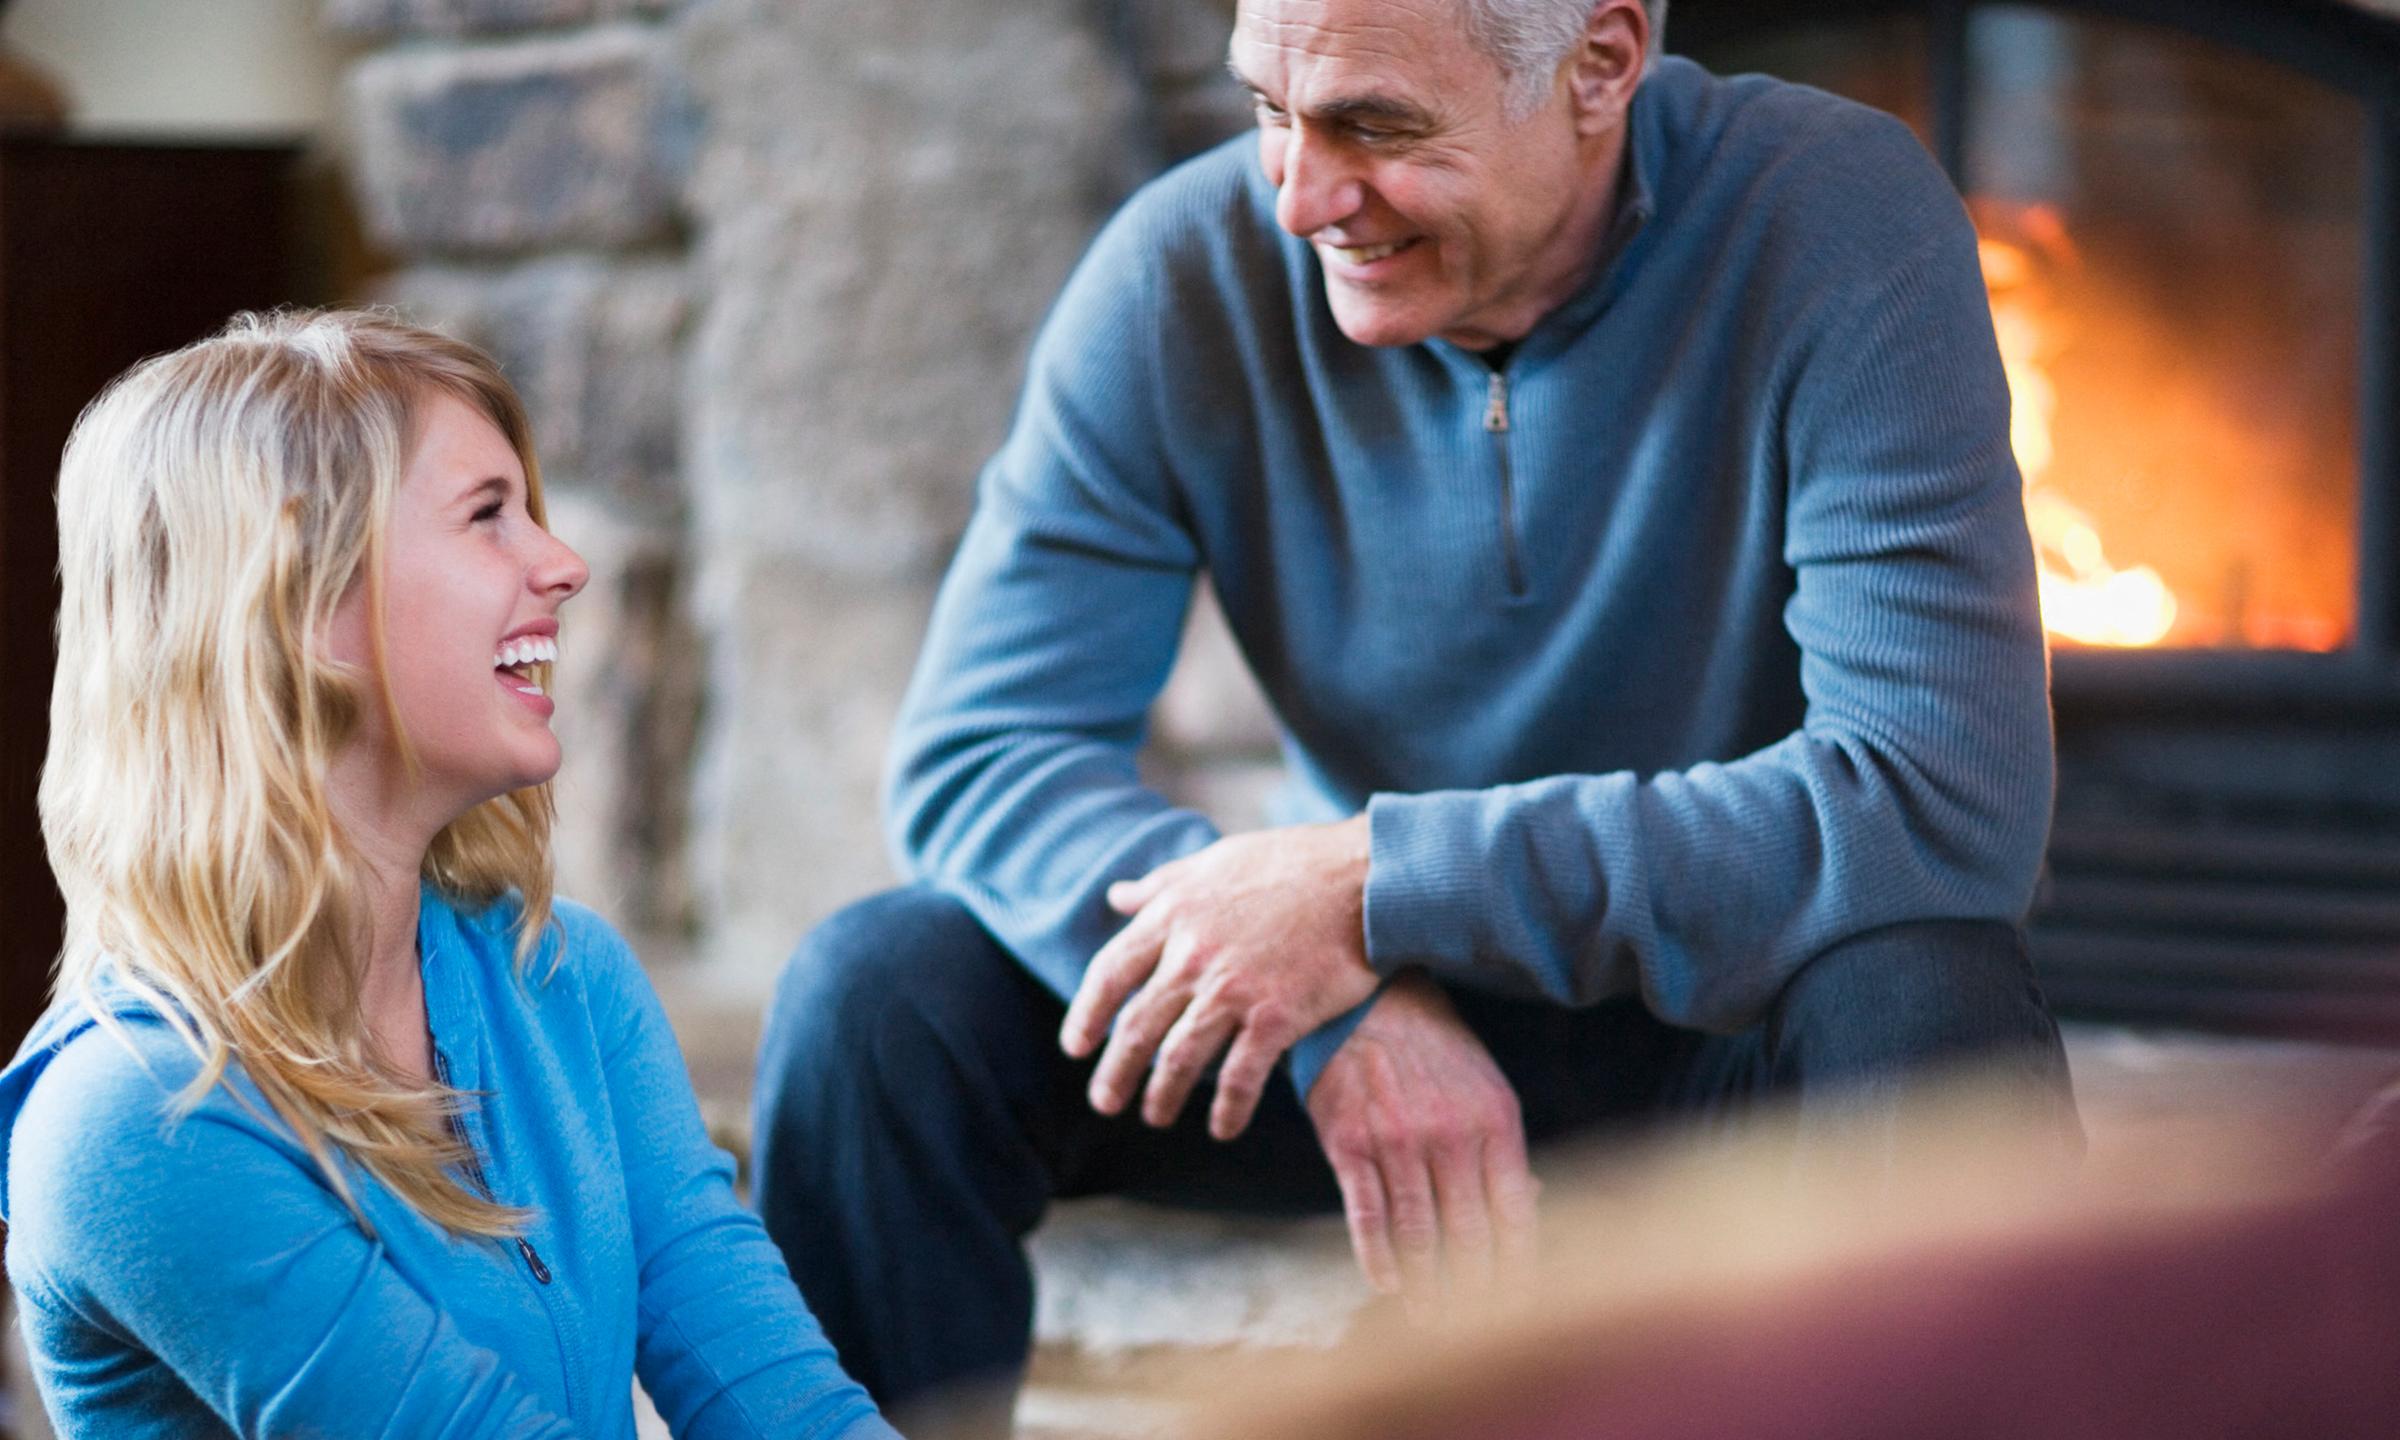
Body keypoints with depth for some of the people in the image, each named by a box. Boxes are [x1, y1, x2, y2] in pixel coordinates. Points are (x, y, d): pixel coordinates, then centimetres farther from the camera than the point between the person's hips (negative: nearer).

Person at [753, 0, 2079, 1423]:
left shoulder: (1841, 223, -22)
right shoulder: (1188, 272, -12)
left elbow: (1951, 809, -31)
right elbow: (974, 757, -14)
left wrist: (1375, 884, -31)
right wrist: (1347, 1005, -33)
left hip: (1731, 1001, -2)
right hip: (1382, 976, 3)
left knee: (1929, 1003, -36)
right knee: (877, 998, -20)